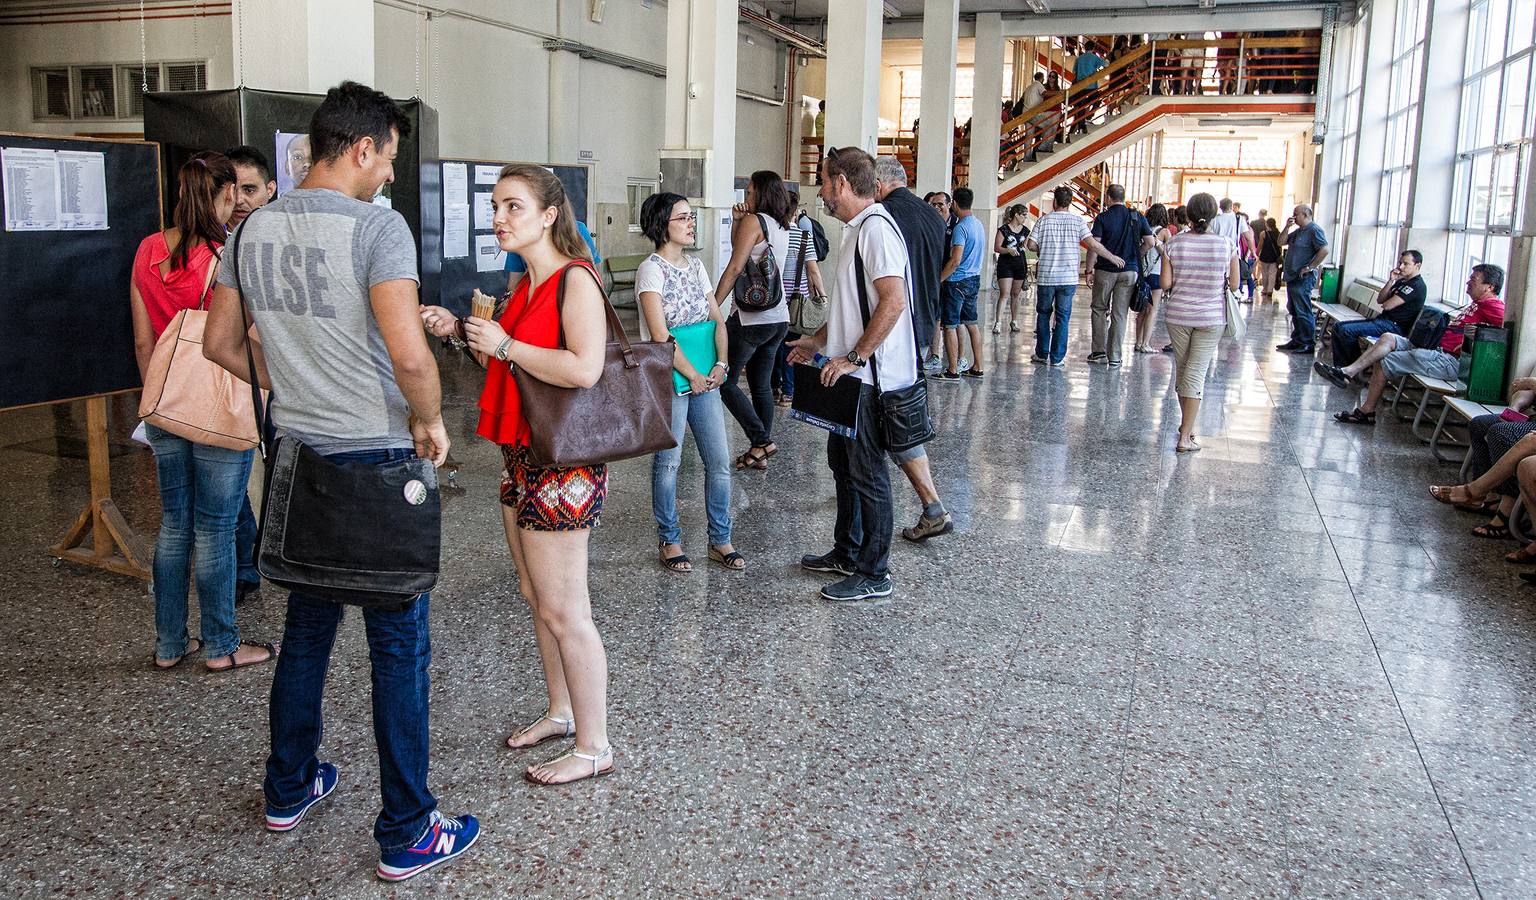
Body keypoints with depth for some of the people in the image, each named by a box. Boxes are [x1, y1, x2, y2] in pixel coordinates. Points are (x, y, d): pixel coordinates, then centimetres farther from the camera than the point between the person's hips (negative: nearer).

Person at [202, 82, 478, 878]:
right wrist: (430, 422, -11)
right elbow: (409, 356, -27)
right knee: (398, 644, 3)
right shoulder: (376, 226, -16)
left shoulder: (255, 228, 6)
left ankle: (289, 791, 37)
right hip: (376, 458, -7)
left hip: (299, 454, 7)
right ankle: (407, 833, 13)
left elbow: (221, 343, 14)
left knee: (306, 626, 21)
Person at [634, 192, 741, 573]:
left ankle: (720, 541, 18)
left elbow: (718, 320, 12)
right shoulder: (652, 269, -10)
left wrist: (720, 364, -4)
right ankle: (670, 541, 18)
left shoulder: (695, 266, 11)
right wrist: (693, 376, -13)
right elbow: (660, 334, -16)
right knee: (667, 463, 3)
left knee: (720, 461, 6)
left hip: (704, 380, 7)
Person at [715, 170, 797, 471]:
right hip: (779, 318, 8)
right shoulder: (784, 226, 14)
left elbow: (735, 267, -14)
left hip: (751, 318, -8)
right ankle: (760, 453, 16)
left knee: (726, 381, 1)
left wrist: (712, 307, -12)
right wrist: (737, 221, 5)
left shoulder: (754, 220, -10)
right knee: (762, 385, 13)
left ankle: (761, 441, -4)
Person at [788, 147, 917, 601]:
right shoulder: (857, 228, 16)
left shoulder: (876, 227, -17)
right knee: (842, 460, 19)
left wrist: (853, 357, -24)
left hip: (869, 377, -11)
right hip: (850, 376, 11)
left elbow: (893, 301, -27)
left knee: (867, 472, -2)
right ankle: (846, 553, 33)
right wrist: (819, 340, 22)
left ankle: (874, 574, 9)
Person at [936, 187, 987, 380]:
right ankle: (977, 367, 18)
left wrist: (938, 280, -16)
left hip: (957, 282, -9)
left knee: (950, 326, -2)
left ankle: (953, 371, 0)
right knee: (971, 323, 14)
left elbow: (955, 260, -23)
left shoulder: (961, 228, -18)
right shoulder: (978, 224, 9)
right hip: (974, 279, 9)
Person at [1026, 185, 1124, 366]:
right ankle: (1057, 358, 6)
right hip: (1068, 277, 0)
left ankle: (1042, 354, 19)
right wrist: (1112, 257, 4)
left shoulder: (1044, 219, 0)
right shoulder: (1077, 220, -1)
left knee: (1043, 313, 15)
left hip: (1046, 276, 0)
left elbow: (1031, 244, -6)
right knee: (1063, 317, 6)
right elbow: (1092, 244, -8)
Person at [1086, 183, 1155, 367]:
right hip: (1129, 271, 2)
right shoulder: (1137, 217, 3)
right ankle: (1115, 357, 5)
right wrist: (1135, 255, 15)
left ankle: (1099, 351, 11)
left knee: (1099, 309, 14)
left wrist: (1089, 270, -4)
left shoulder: (1102, 218, -6)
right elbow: (1150, 242, 1)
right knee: (1120, 314, 5)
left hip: (1105, 270, -2)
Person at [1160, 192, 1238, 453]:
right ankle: (1185, 437, -3)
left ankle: (1186, 423, 33)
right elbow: (1233, 285, -3)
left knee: (1181, 369, 18)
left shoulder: (1174, 244, -7)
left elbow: (1165, 284, -8)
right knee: (1196, 373, -1)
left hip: (1178, 315, 1)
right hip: (1211, 317, -1)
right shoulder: (1227, 245, -8)